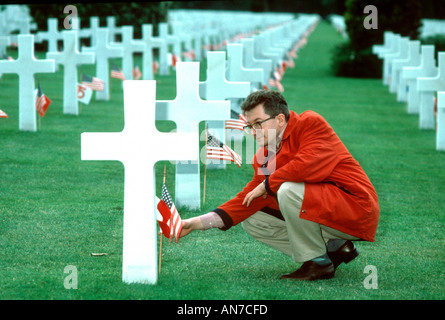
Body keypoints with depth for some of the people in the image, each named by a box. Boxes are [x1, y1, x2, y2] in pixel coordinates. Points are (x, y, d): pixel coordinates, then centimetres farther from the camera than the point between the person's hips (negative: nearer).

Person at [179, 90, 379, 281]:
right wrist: (198, 223, -4)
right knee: (251, 220, 7)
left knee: (289, 190, -31)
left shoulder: (311, 123, -13)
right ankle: (333, 248, 5)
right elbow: (250, 197, 5)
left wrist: (266, 185, -15)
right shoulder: (265, 156, 9)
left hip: (356, 205, -9)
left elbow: (306, 166, -30)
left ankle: (318, 262, -14)